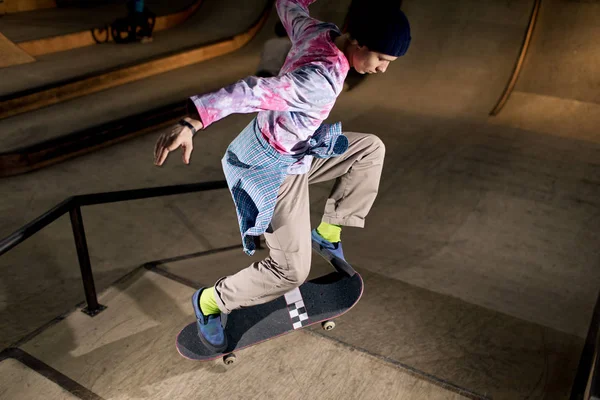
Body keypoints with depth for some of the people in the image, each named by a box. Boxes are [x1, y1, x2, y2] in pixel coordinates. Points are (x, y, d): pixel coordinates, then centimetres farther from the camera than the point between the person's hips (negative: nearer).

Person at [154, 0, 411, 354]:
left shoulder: (317, 32, -7)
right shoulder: (323, 81, -34)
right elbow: (254, 93, -43)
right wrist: (192, 123, -49)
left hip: (294, 148, 10)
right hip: (275, 167, -10)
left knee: (371, 149, 18)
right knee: (292, 270, -2)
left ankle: (327, 232, 24)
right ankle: (210, 301, 19)